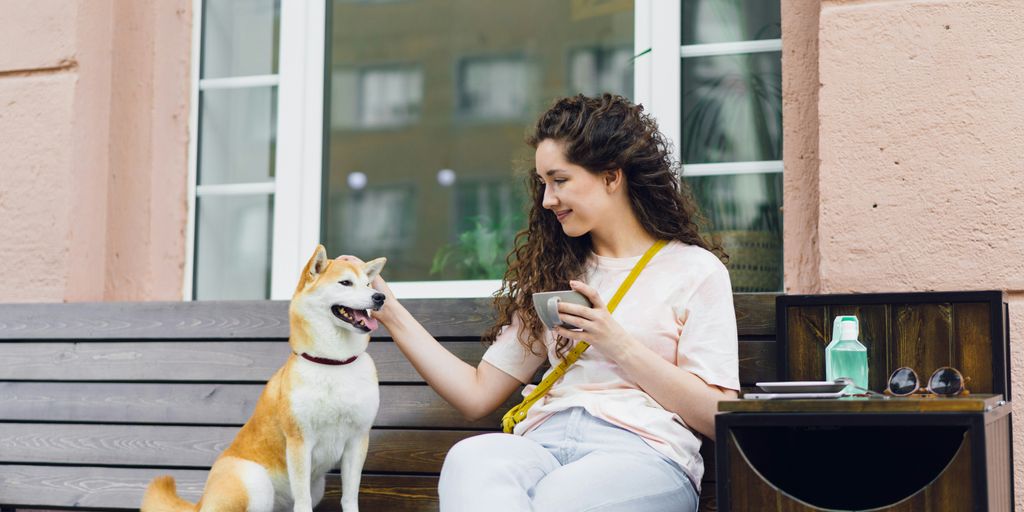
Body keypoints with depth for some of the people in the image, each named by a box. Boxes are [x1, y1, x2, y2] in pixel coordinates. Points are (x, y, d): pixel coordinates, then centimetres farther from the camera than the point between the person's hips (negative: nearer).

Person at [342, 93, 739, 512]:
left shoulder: (695, 270, 10)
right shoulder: (552, 274, 24)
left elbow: (717, 418, 2)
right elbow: (477, 394, 17)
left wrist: (618, 345, -5)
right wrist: (391, 313, 13)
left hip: (643, 450, -4)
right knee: (470, 459, -35)